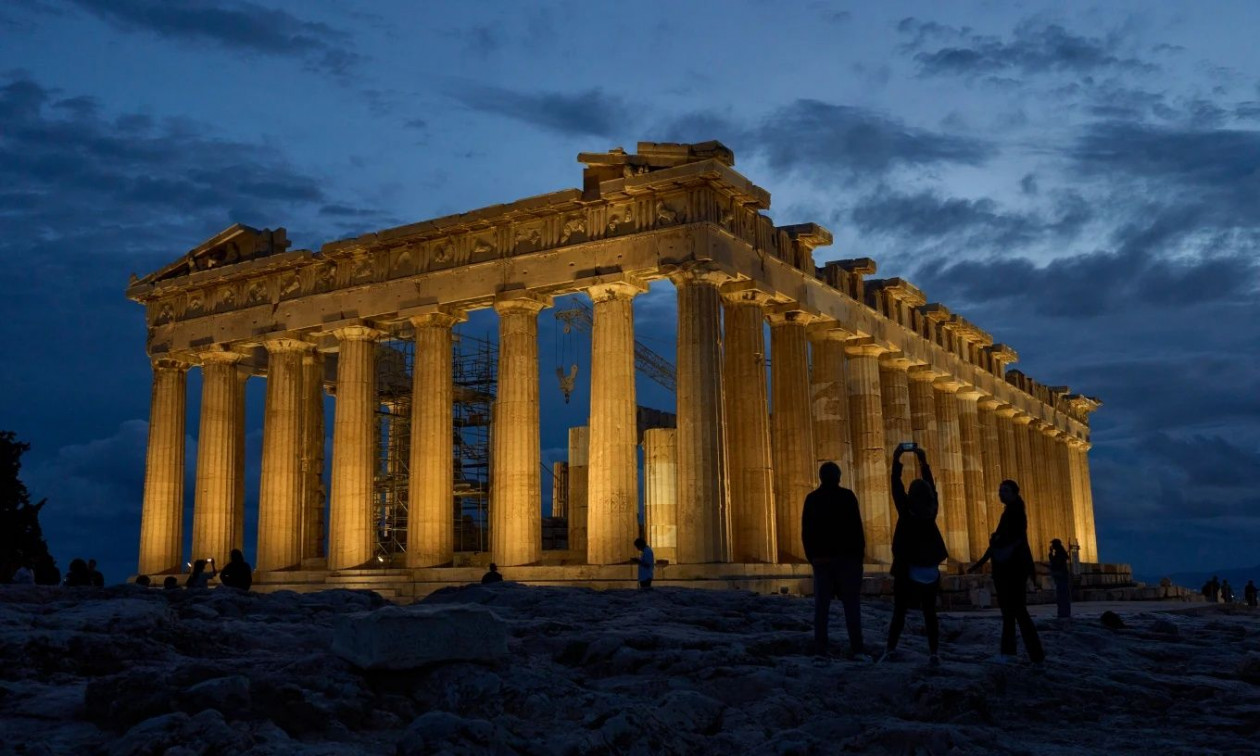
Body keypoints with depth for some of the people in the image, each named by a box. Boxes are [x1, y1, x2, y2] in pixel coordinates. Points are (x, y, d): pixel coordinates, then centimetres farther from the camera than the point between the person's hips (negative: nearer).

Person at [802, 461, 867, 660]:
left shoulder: (812, 499, 6)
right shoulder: (847, 496, -5)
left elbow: (805, 532, 7)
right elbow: (857, 528, -7)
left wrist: (811, 556, 13)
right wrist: (860, 553, 0)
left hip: (821, 558, 3)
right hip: (846, 556, -3)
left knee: (821, 604, 6)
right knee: (851, 603, -2)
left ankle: (820, 648, 2)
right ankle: (856, 648, -9)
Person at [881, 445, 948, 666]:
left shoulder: (906, 511, -11)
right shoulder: (932, 509, -2)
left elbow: (896, 487, -3)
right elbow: (930, 486, 11)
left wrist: (896, 459, 3)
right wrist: (923, 461, 18)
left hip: (907, 570, -3)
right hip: (930, 571, 3)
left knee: (899, 612, 3)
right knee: (929, 613, 6)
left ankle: (890, 650, -1)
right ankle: (934, 653, 1)